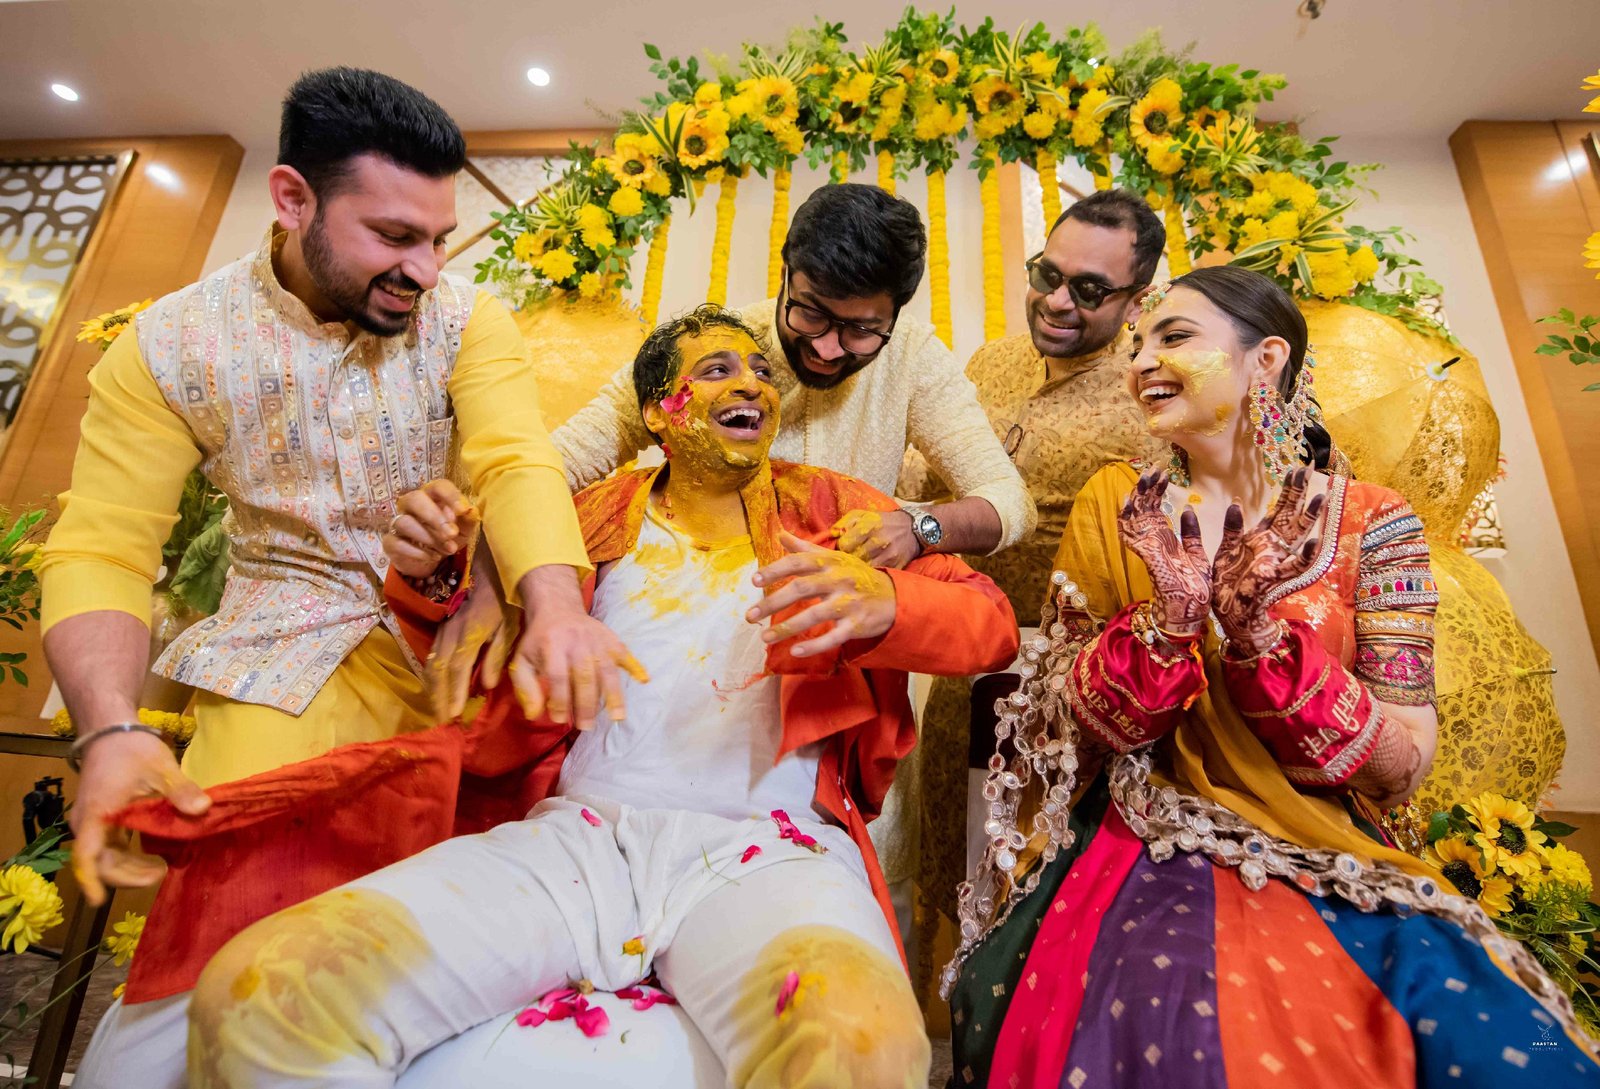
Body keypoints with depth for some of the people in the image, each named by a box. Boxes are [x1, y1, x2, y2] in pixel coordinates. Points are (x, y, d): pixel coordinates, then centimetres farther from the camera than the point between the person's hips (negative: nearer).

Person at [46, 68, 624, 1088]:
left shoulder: (470, 319, -3)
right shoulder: (170, 345, -2)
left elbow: (519, 461, -18)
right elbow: (101, 552, -4)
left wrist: (556, 604, -38)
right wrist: (111, 729, -22)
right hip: (295, 638, 0)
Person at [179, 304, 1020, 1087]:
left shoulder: (828, 507, 12)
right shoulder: (597, 519, 16)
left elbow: (991, 620, 7)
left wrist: (881, 599, -17)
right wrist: (432, 575, 1)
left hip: (768, 848, -1)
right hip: (575, 832, 2)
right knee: (255, 992, -17)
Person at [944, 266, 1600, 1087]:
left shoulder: (1370, 522, 0)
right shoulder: (1117, 506, 0)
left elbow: (1405, 767, -5)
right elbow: (1074, 728, -4)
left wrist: (1261, 629, -21)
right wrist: (1169, 617, -22)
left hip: (1336, 862, 2)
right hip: (1152, 850, -1)